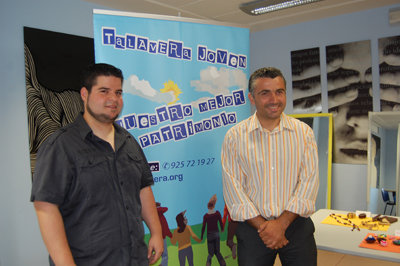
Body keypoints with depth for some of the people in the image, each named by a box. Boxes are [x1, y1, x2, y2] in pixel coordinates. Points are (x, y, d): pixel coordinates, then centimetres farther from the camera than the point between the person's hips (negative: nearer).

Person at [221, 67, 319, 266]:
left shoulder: (304, 132, 1)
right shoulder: (234, 137, -3)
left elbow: (309, 180, -4)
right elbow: (233, 188, -6)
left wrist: (281, 223, -12)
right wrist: (263, 226, -12)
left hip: (297, 227, 1)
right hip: (252, 228, -1)